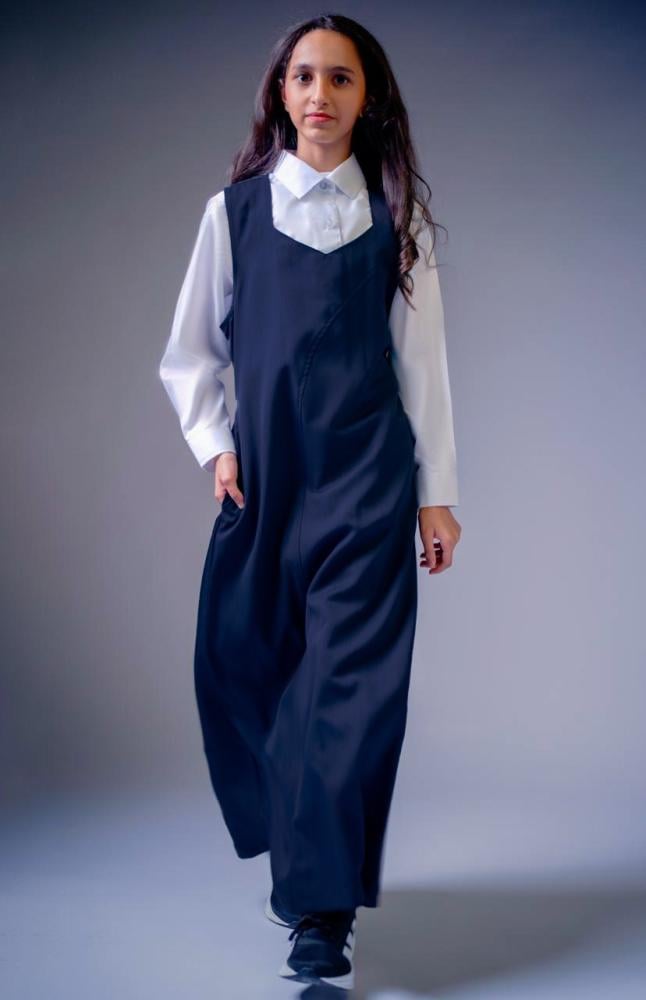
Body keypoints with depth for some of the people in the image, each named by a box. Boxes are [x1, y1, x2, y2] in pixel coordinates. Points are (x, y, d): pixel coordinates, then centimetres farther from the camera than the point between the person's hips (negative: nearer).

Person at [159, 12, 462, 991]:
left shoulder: (396, 218, 6)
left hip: (364, 478, -2)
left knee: (350, 679, -9)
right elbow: (189, 352, 13)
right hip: (264, 475, 2)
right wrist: (213, 446, -1)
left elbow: (422, 360, 5)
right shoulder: (235, 209, 7)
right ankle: (297, 857, 28)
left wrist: (438, 491, 2)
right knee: (247, 665, 6)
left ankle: (324, 915, -8)